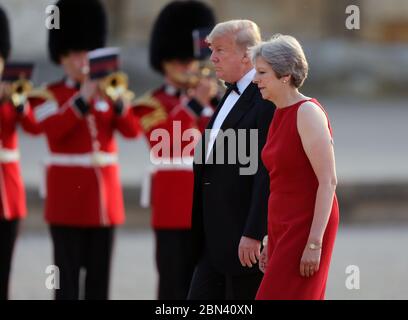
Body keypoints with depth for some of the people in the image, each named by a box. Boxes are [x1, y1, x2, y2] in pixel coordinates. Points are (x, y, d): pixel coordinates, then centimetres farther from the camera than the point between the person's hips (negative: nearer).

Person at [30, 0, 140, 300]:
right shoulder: (50, 95, 0)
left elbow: (133, 130, -1)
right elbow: (53, 129, -19)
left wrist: (117, 101, -17)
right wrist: (83, 99, -24)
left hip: (104, 195, 4)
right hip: (68, 196, -4)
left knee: (100, 273, 6)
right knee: (69, 272, -4)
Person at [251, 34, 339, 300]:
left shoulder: (307, 112, -14)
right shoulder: (281, 114, 12)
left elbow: (328, 181, -18)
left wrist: (315, 243, -21)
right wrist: (271, 242, 18)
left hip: (305, 226, -9)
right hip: (282, 227, 9)